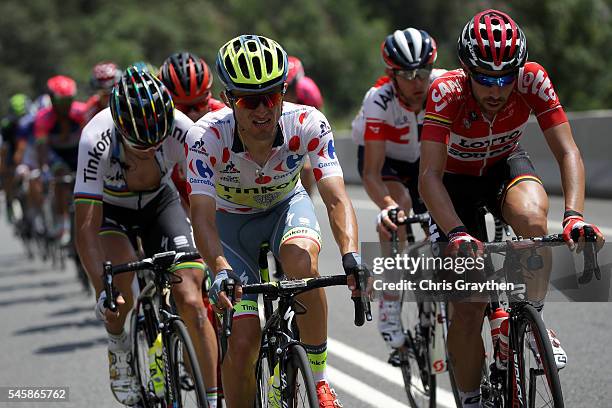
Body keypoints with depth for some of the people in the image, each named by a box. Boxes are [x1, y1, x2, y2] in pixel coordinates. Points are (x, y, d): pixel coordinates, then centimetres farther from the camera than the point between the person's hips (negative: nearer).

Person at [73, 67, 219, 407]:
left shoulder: (180, 130, -32)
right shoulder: (97, 139, -36)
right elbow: (86, 226, -37)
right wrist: (101, 290, -47)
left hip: (159, 203, 1)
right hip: (110, 209, -1)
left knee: (190, 300, -14)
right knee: (120, 280, -30)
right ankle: (118, 346, 3)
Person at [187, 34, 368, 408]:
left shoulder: (308, 124, -29)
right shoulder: (207, 136, -32)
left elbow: (336, 199, -35)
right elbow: (202, 216, -38)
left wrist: (351, 255, -53)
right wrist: (221, 270, -57)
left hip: (286, 205, 1)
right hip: (231, 220, 0)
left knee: (301, 259, -35)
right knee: (244, 340, -15)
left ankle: (320, 376, -17)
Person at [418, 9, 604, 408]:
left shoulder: (533, 79, -27)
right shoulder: (447, 92, -32)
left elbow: (568, 152, -29)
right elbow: (430, 176, -38)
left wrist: (574, 215, -45)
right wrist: (457, 234, -53)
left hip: (506, 164, 1)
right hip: (456, 179, -1)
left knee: (532, 218, -36)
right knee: (469, 307, -9)